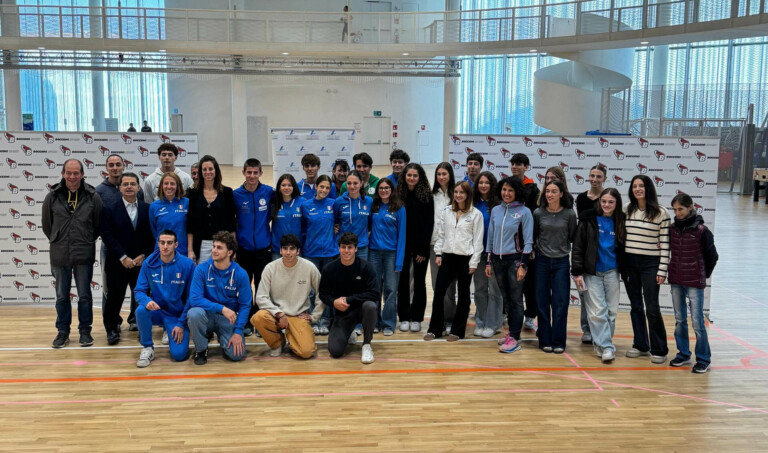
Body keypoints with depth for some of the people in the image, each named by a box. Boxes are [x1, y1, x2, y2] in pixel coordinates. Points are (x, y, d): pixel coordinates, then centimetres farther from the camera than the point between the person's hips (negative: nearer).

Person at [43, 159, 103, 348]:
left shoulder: (93, 197, -5)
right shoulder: (52, 197, -1)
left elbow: (98, 224, 5)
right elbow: (47, 225, 10)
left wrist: (86, 242, 9)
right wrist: (58, 242, 13)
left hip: (84, 256, -1)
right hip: (59, 256, 1)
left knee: (84, 296, 7)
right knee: (62, 297, 11)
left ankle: (85, 331, 21)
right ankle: (62, 332, 24)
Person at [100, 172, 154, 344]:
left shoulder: (148, 209, 4)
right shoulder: (110, 210, 1)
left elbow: (152, 236, 3)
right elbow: (107, 236, -6)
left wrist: (144, 256, -7)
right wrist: (123, 258, -13)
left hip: (141, 262, 1)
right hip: (117, 264, -1)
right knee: (115, 296, 2)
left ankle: (136, 323, 26)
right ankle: (112, 328, 18)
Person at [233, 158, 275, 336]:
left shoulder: (269, 192, -2)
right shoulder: (236, 195, -3)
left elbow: (273, 212, 12)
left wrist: (267, 219, -3)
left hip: (263, 248, 0)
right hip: (243, 248, 0)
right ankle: (246, 323, 18)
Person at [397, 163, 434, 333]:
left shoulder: (427, 197, -2)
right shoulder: (398, 195, 3)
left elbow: (429, 224, -4)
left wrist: (423, 249, -10)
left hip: (420, 246, -1)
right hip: (402, 245, 1)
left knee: (419, 281, 6)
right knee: (403, 280, 5)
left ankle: (416, 318, 14)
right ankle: (404, 317, 14)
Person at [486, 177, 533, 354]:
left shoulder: (524, 212, -5)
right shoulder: (495, 211, 8)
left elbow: (528, 241, -6)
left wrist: (523, 265, -12)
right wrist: (489, 262, 12)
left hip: (515, 260, -5)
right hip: (497, 260, 5)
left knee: (516, 300, -2)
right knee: (506, 299, 12)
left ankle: (514, 338, 0)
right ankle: (511, 332, 23)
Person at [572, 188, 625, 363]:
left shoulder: (620, 222, 4)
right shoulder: (588, 220, -4)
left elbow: (623, 249, 10)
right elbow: (578, 247, -4)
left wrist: (624, 271, 5)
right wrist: (577, 272, -8)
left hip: (612, 272, 3)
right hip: (592, 272, -3)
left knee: (611, 311, 5)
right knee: (597, 311, -6)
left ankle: (601, 344, 18)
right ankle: (606, 346, -2)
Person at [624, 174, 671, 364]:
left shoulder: (661, 213, -6)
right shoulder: (626, 210, 5)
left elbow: (665, 243, -6)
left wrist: (662, 269, -10)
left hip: (650, 264, -4)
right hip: (629, 263, 4)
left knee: (652, 308, -3)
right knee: (635, 306, 11)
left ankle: (659, 350, 9)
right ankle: (641, 345, 22)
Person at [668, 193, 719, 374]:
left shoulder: (701, 230, -10)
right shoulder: (673, 229, 3)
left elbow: (712, 256, -1)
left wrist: (703, 275, 6)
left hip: (694, 283, -5)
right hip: (676, 281, 5)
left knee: (697, 322, -2)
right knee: (679, 320, 13)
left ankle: (703, 360, 8)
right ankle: (683, 354, 24)